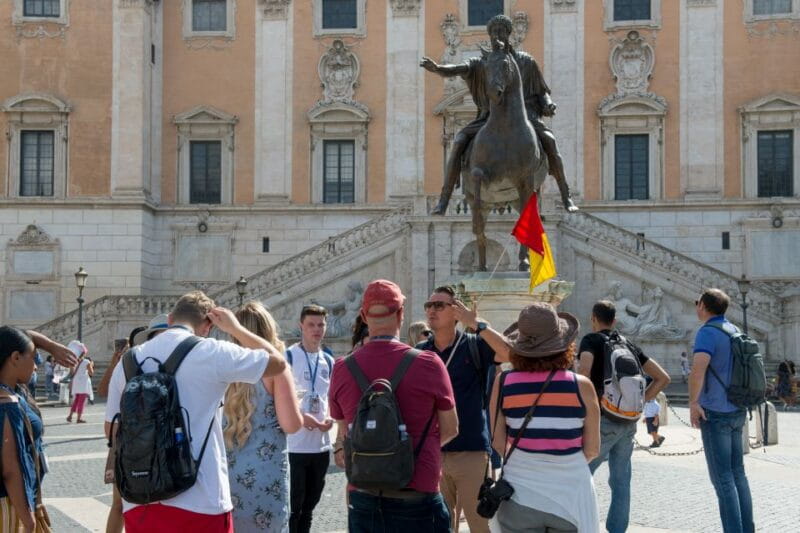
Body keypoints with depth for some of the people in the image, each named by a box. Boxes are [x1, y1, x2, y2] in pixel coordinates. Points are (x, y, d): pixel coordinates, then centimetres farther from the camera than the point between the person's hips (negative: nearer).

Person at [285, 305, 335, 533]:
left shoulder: (328, 361, 12)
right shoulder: (288, 356, -7)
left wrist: (330, 418, -1)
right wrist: (302, 417, -21)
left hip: (321, 444, 6)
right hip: (294, 445, -6)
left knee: (310, 503, 14)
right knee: (293, 505, -2)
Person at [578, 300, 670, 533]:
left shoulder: (591, 340, -1)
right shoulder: (629, 345, 17)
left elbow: (584, 371, -22)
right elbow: (663, 378, 15)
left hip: (604, 419, -6)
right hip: (629, 423, 6)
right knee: (621, 481, 10)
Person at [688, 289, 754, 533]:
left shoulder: (708, 332, -14)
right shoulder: (734, 331, 11)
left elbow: (698, 368, -31)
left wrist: (693, 402, -21)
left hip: (715, 412, -8)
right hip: (737, 411, 8)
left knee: (722, 478, -4)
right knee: (737, 473, 14)